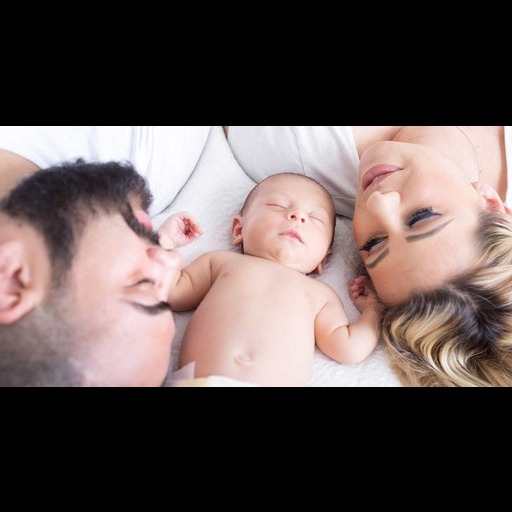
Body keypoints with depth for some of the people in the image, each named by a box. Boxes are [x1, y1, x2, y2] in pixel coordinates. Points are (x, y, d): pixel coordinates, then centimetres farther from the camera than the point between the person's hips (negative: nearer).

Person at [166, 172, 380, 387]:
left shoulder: (320, 293, 21)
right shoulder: (221, 261, 23)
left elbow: (350, 350, 14)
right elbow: (173, 294, 22)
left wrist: (372, 308, 24)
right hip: (195, 380, -1)